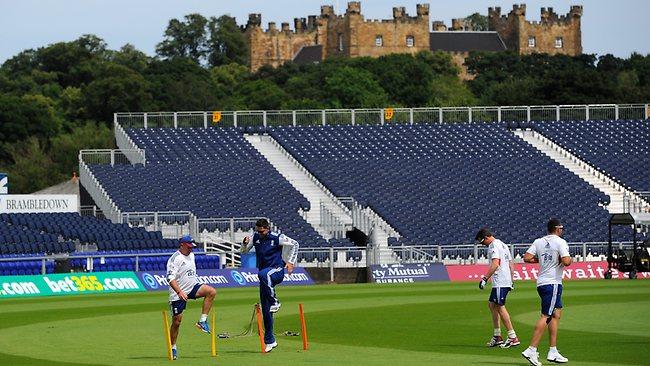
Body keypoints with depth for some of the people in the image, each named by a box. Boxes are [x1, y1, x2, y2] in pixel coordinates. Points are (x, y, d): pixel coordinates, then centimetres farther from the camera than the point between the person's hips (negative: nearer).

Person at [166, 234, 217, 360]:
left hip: (192, 288, 6)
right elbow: (170, 278, -25)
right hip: (178, 294, -6)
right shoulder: (175, 259, -14)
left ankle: (202, 321, -14)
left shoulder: (191, 255, 11)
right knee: (177, 321, -2)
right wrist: (179, 292, -37)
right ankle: (173, 348, 13)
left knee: (211, 291, -19)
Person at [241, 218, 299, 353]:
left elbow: (294, 244, 2)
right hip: (265, 274, 5)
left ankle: (274, 302, -28)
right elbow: (244, 251, 11)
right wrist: (245, 243, -11)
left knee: (263, 274, -41)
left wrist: (291, 262, -3)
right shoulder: (255, 237, 3)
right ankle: (270, 341, 8)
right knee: (265, 309, 2)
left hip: (277, 270, -5)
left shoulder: (277, 238, -9)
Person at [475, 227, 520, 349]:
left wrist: (485, 278, -22)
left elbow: (495, 264, -22)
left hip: (500, 282, -10)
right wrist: (511, 282, 24)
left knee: (500, 307, -9)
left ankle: (513, 337, -13)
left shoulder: (494, 245, -10)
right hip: (506, 281, 10)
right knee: (491, 304, 17)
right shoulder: (503, 245, 21)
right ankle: (497, 337, 18)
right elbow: (511, 265, 23)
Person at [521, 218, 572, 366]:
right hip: (552, 283, -8)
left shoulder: (538, 242, 10)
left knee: (556, 314, 16)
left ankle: (553, 352, 16)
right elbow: (566, 262, -21)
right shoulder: (560, 242, -9)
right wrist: (569, 258, 1)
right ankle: (531, 350, -17)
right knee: (546, 316, -10)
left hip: (542, 283, 8)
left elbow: (526, 258, 2)